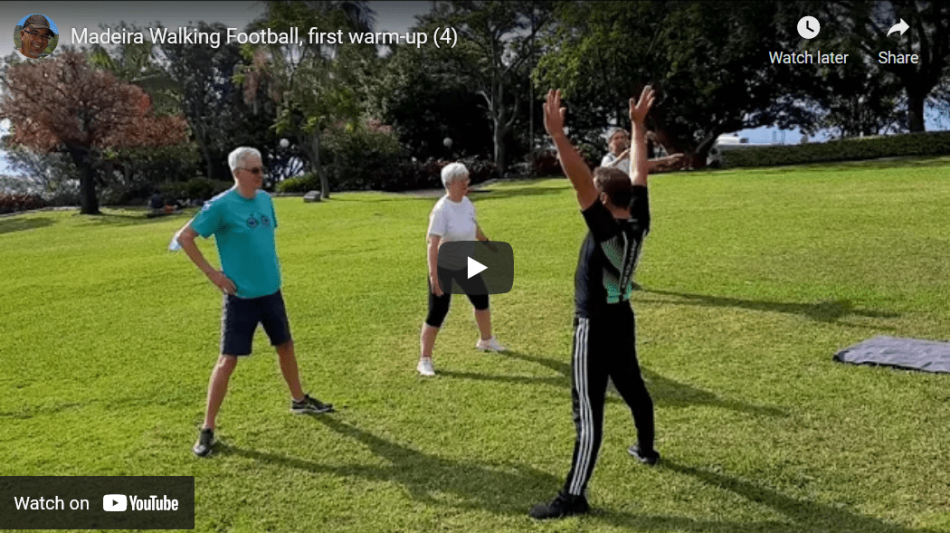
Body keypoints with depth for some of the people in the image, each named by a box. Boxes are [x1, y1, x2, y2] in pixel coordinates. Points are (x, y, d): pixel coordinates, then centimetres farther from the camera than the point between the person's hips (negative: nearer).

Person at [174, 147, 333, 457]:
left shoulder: (265, 199, 4)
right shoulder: (220, 206, -15)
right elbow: (184, 237, -12)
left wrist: (271, 265, 13)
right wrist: (211, 273, -14)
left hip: (271, 291, 6)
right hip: (241, 297, -6)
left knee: (285, 346, 18)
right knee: (228, 360, -3)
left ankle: (299, 400, 39)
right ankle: (207, 429, 9)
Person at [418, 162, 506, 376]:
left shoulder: (467, 203, -3)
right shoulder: (441, 210, -25)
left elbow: (475, 228, 15)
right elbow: (433, 243, -30)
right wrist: (433, 276, -35)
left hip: (465, 264, 8)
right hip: (444, 267, -8)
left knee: (481, 299, 20)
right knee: (437, 312, -5)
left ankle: (486, 340, 45)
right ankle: (424, 360, 8)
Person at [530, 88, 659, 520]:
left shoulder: (606, 229, -24)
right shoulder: (639, 222, -3)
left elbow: (580, 180, -36)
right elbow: (638, 172, 6)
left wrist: (557, 135, -40)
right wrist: (638, 125, 13)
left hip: (595, 328, -9)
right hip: (621, 321, 9)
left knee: (588, 411, -7)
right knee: (632, 386, 27)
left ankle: (573, 496, -1)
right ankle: (646, 450, 49)